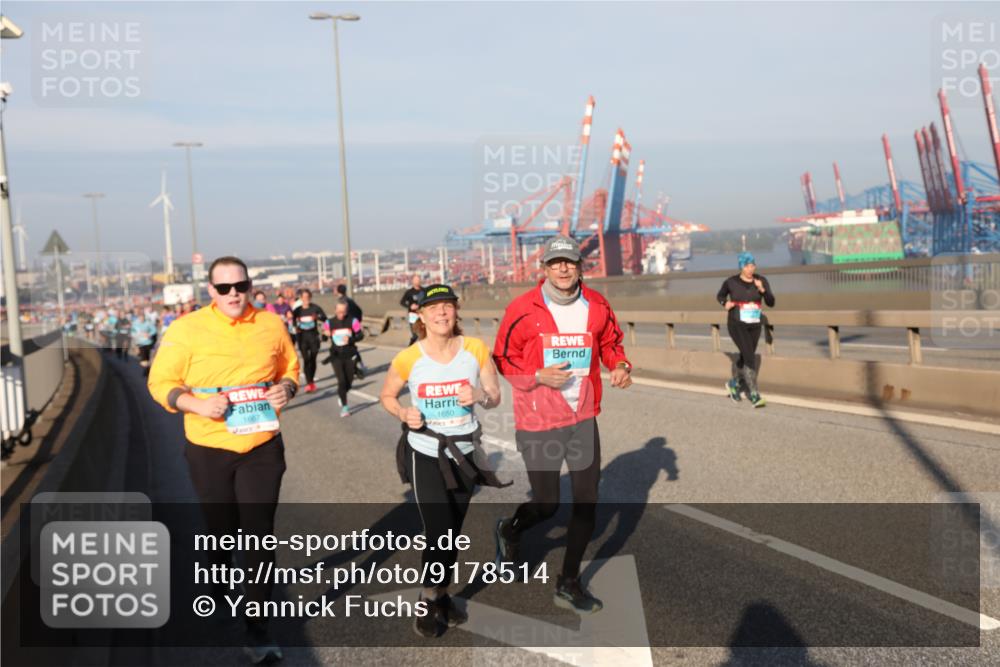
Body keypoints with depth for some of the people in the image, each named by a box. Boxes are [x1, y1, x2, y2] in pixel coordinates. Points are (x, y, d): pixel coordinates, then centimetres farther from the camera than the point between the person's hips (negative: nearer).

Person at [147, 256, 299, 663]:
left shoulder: (271, 325, -1)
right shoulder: (187, 328, -8)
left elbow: (289, 367, 13)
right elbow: (161, 382, -4)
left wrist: (286, 388, -9)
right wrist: (195, 403, -21)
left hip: (262, 448, 1)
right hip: (209, 450, -1)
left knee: (260, 534, 0)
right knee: (220, 534, 17)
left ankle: (256, 626, 11)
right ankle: (216, 605, 45)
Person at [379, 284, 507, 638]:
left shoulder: (476, 349, -11)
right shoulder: (408, 359, -14)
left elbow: (494, 398, -2)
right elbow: (386, 396, 3)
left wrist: (479, 395, -24)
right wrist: (404, 414, -18)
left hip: (464, 452, 3)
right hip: (426, 454, -3)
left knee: (453, 532, 16)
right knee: (439, 533, -6)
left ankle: (441, 595, 38)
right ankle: (428, 602, 20)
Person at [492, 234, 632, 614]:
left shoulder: (597, 306, -1)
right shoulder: (523, 309, -12)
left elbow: (611, 341, 15)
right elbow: (503, 359, -4)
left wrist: (620, 365, -5)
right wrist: (539, 377, -19)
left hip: (583, 419, 4)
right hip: (537, 424, -4)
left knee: (587, 502, 6)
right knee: (546, 506, 6)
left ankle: (568, 584, 25)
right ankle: (509, 530, 43)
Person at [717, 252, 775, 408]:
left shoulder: (761, 280, -3)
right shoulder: (731, 282, -7)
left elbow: (771, 303, -8)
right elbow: (720, 296, 11)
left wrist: (762, 289, -24)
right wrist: (725, 303, -10)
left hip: (754, 326, 4)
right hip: (737, 325, -4)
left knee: (745, 357, 18)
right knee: (750, 357, -16)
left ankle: (733, 383, 45)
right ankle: (755, 396, -12)